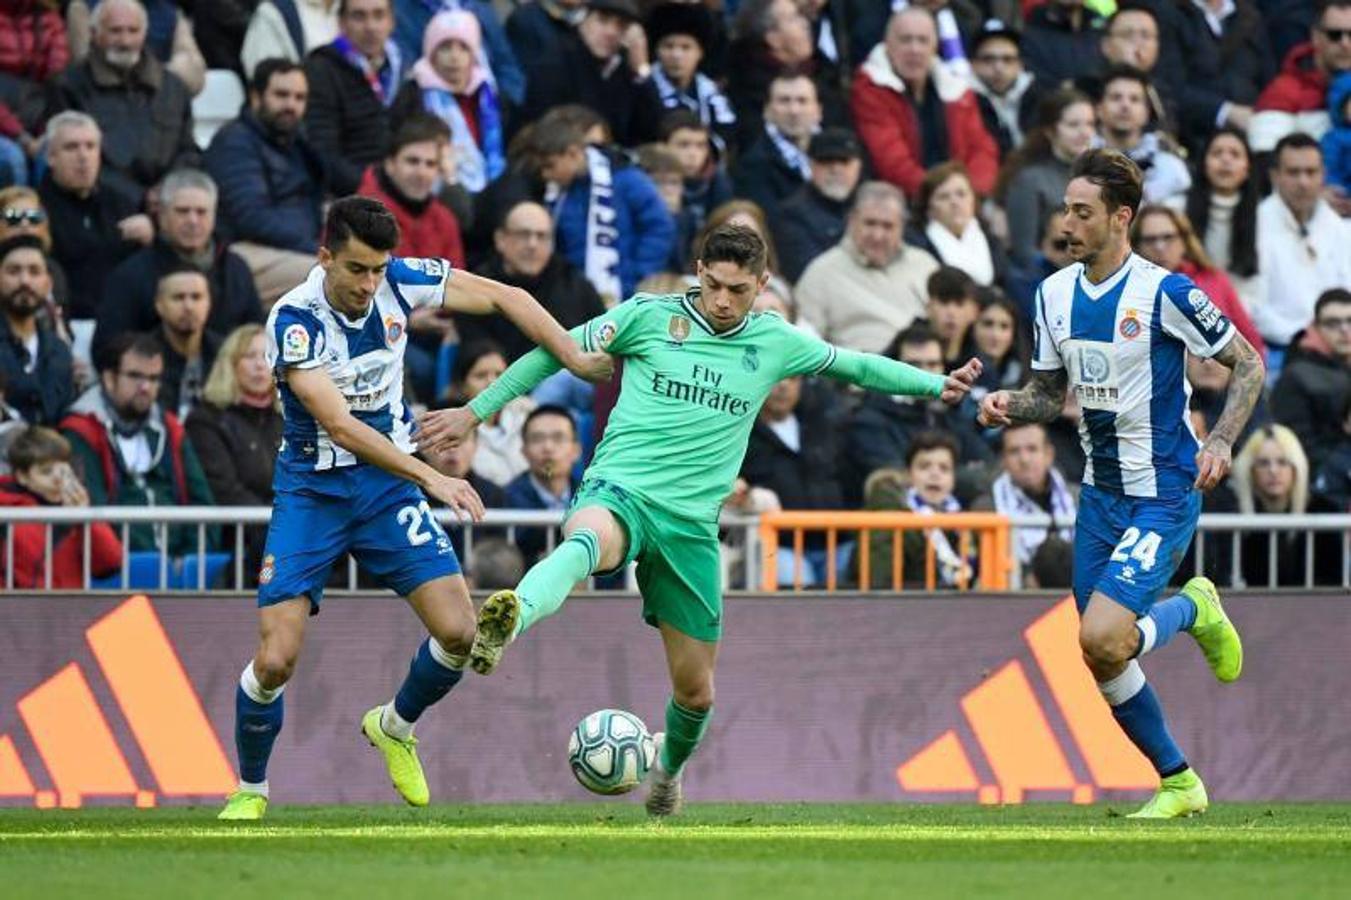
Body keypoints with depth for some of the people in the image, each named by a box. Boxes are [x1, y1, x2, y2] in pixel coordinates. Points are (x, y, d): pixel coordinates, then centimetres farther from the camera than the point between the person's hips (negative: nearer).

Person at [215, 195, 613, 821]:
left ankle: (394, 727, 20)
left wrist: (579, 361, -5)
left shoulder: (399, 282, -10)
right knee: (275, 660, -14)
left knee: (457, 631, -11)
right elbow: (339, 424, -30)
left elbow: (504, 297, 1)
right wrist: (433, 477, -38)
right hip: (312, 490, -4)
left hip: (388, 484, 4)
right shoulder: (294, 320, -23)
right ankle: (250, 791, 12)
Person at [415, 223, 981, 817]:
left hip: (691, 523, 4)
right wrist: (476, 412, 10)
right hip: (619, 490, -4)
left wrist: (939, 385, 23)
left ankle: (668, 765, 42)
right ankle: (510, 620, -70)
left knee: (695, 689, 9)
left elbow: (855, 366, 26)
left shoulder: (775, 343, 11)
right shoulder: (648, 317, 3)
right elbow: (557, 350, 9)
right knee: (590, 539, -43)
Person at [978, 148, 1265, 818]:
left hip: (1163, 494, -7)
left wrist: (1221, 441, -19)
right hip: (1100, 492, 7)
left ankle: (1193, 609, 9)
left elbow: (1249, 365, -5)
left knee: (1102, 640, -22)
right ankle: (1178, 783, 22)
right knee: (1102, 660, 4)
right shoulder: (1054, 293, 5)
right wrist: (1012, 405, -6)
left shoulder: (1164, 292, -14)